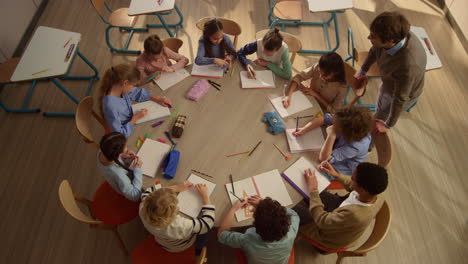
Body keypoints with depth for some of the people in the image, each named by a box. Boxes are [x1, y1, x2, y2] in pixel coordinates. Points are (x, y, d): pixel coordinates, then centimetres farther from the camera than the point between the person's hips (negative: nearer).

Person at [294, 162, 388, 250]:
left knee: (295, 209, 2)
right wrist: (337, 175, -4)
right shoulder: (378, 194, -26)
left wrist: (313, 189, -26)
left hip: (332, 237, -6)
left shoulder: (355, 215, -47)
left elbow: (322, 221, -29)